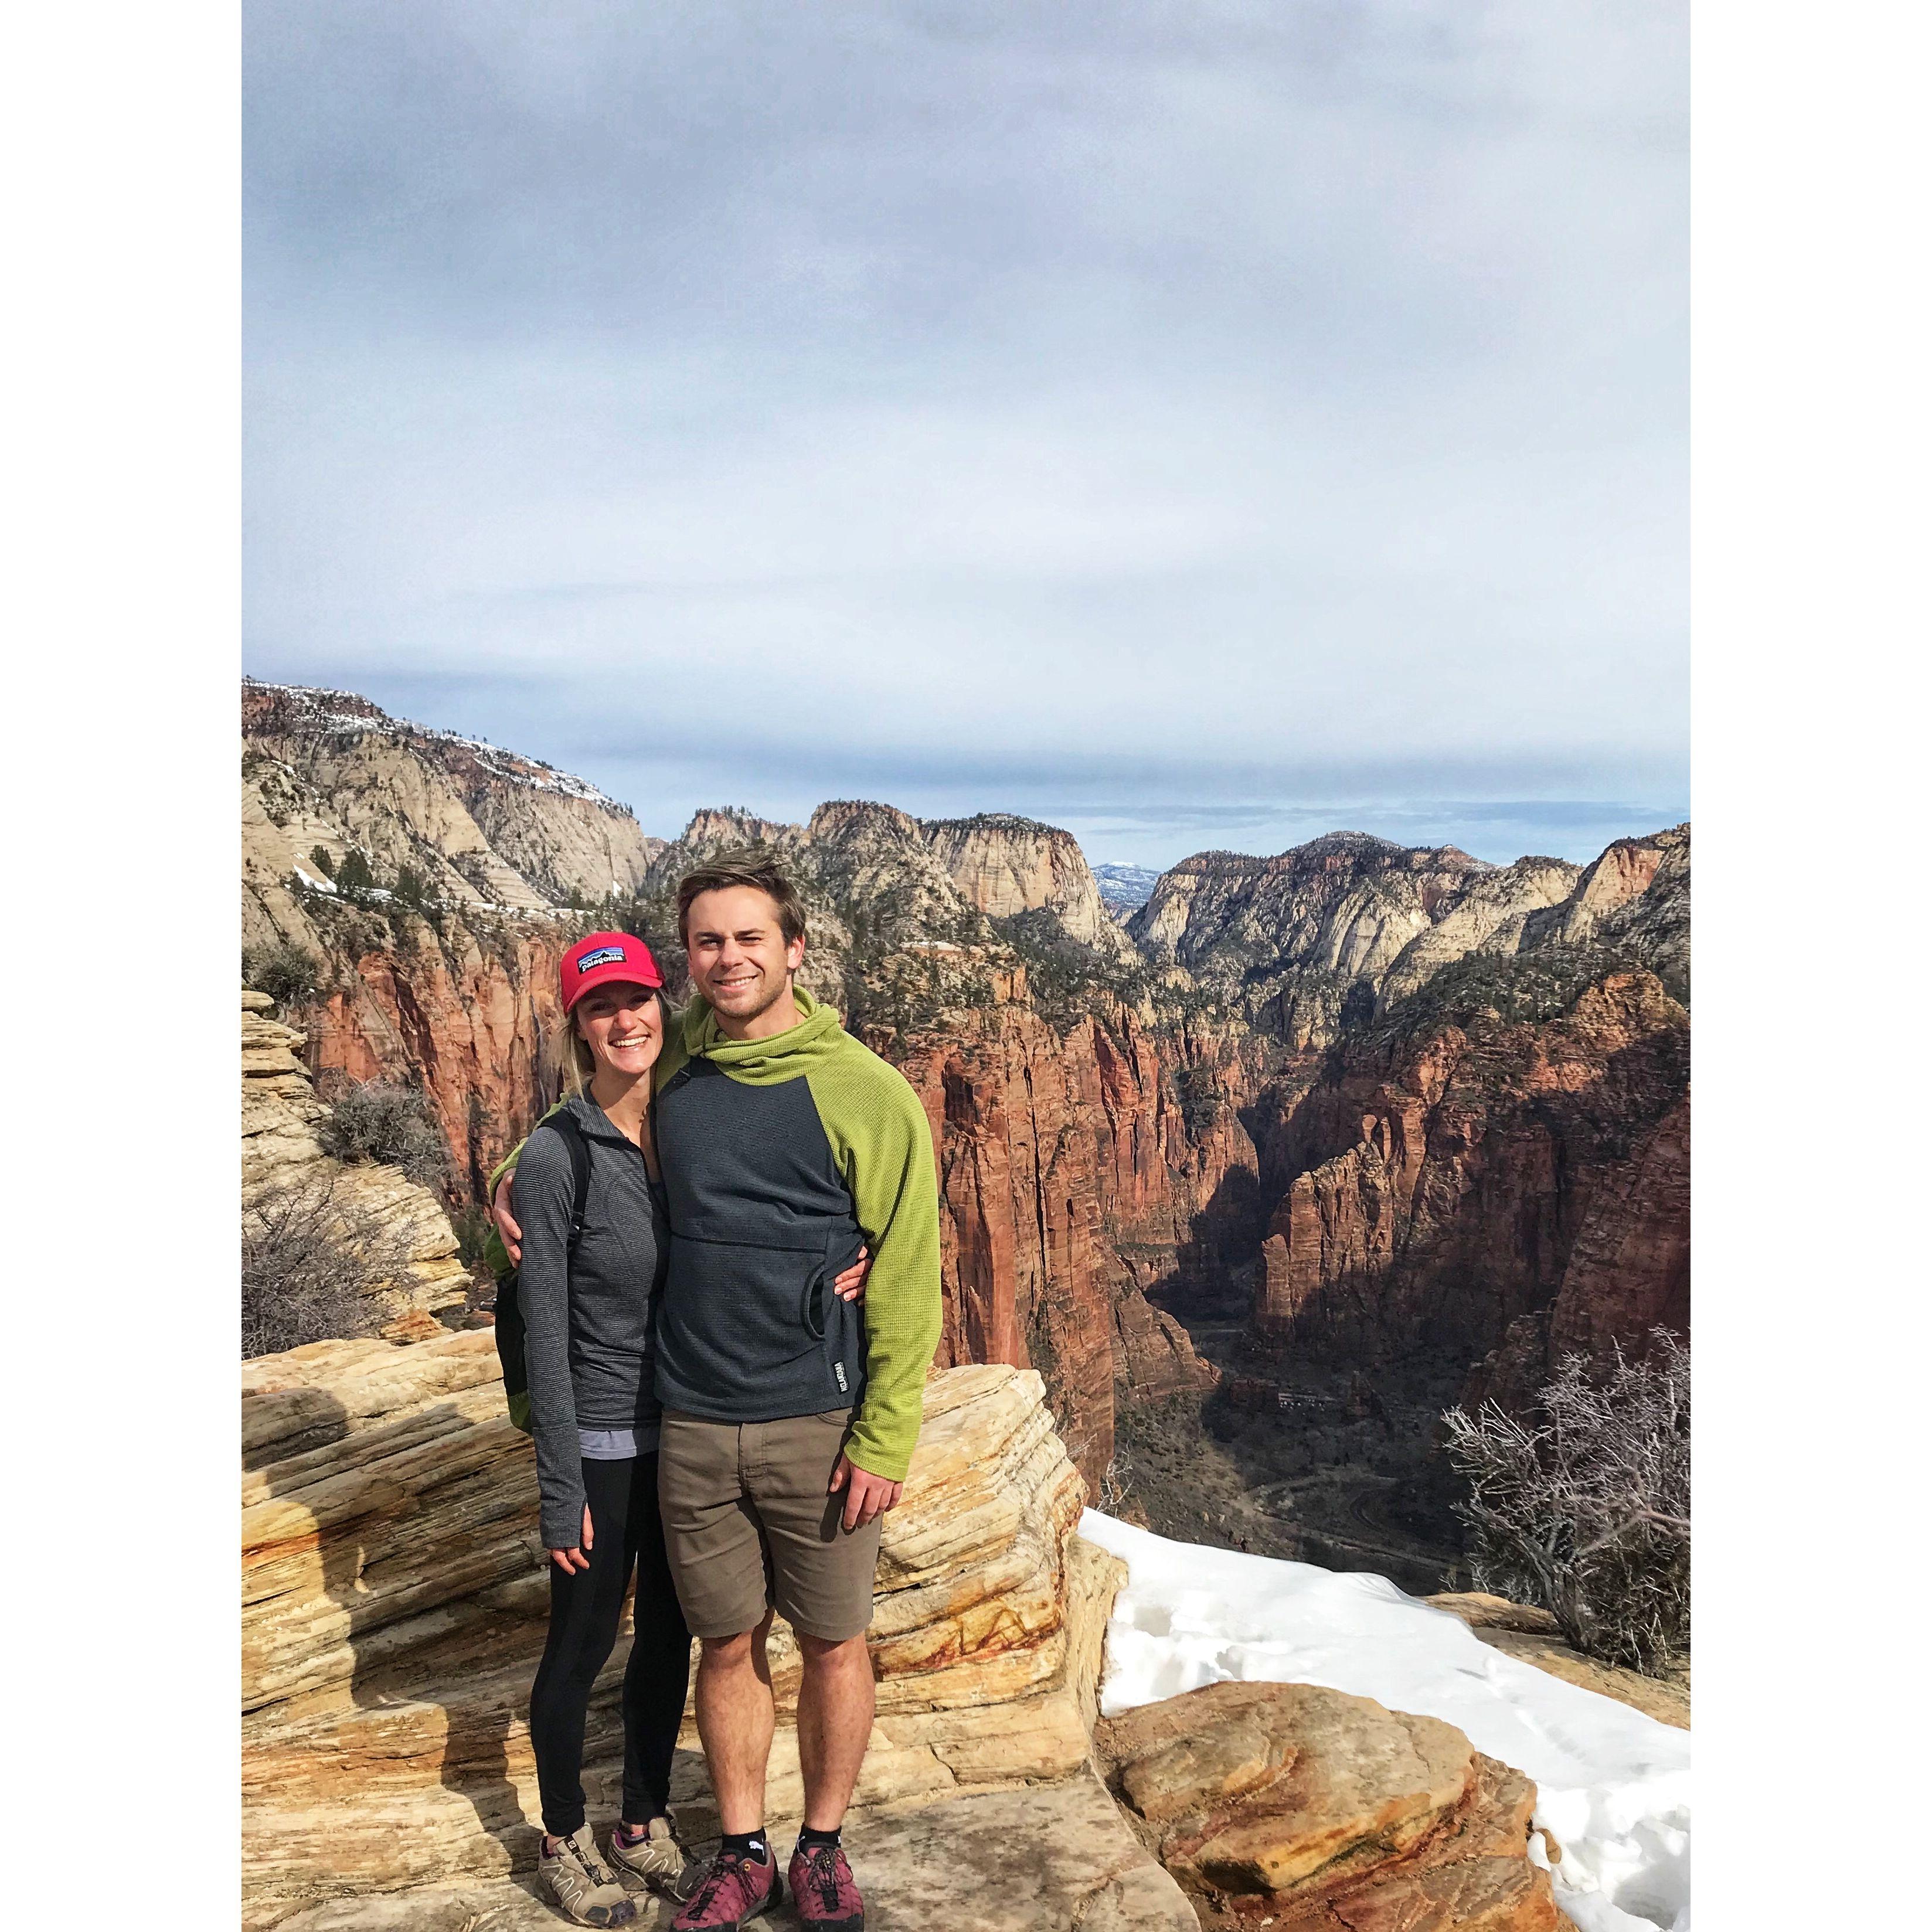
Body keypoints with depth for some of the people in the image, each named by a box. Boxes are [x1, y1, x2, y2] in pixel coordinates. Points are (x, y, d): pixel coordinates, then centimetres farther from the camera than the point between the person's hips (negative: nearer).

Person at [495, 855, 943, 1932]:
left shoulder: (865, 1092, -10)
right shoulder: (667, 1079, 3)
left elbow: (908, 1279, -9)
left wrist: (884, 1438, -12)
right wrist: (526, 1214, 2)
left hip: (818, 1427, -3)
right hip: (693, 1428, 3)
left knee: (833, 1643, 13)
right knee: (729, 1645, 16)